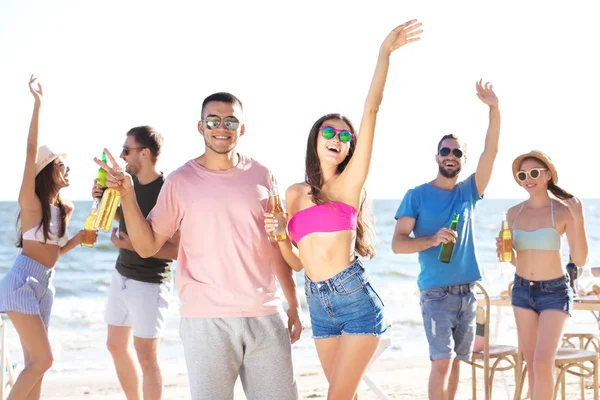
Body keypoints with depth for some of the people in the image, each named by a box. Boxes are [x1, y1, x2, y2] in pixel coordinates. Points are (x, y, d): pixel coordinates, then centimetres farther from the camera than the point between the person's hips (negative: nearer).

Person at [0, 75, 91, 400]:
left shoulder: (65, 209, 12)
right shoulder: (30, 201, -8)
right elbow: (31, 151, -18)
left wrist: (82, 237, 6)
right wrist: (38, 102, -21)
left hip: (44, 285, 8)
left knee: (34, 363, 7)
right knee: (42, 360, -14)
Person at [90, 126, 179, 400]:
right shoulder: (130, 182, 1)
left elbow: (178, 250, -23)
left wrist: (133, 245, -27)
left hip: (149, 284, -9)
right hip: (121, 275, 9)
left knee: (146, 356, -1)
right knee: (116, 346, 18)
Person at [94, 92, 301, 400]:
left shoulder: (260, 175, 7)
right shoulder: (181, 181, 1)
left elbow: (277, 245, 14)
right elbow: (147, 246, 1)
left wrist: (293, 304, 13)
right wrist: (126, 194, -11)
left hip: (265, 316, 3)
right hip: (207, 319, -2)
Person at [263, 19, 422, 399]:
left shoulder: (350, 182, 0)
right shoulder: (294, 193, 14)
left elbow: (371, 110, -8)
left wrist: (385, 52, -13)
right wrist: (278, 234, -3)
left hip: (356, 298, -5)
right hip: (319, 304, 5)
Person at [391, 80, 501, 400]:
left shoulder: (468, 193, 8)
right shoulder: (417, 196, -2)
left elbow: (490, 152, -3)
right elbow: (397, 244, -7)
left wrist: (494, 109, -14)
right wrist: (432, 240, -23)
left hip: (467, 292, 5)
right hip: (437, 293, -5)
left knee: (455, 361, 11)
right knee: (442, 361, -13)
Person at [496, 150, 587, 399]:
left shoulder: (563, 211, -13)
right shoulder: (514, 213, 2)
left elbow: (580, 260, -15)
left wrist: (578, 221, -26)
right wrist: (505, 251, -10)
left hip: (554, 292, -5)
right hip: (522, 290, 5)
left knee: (543, 364, -14)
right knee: (532, 364, 10)